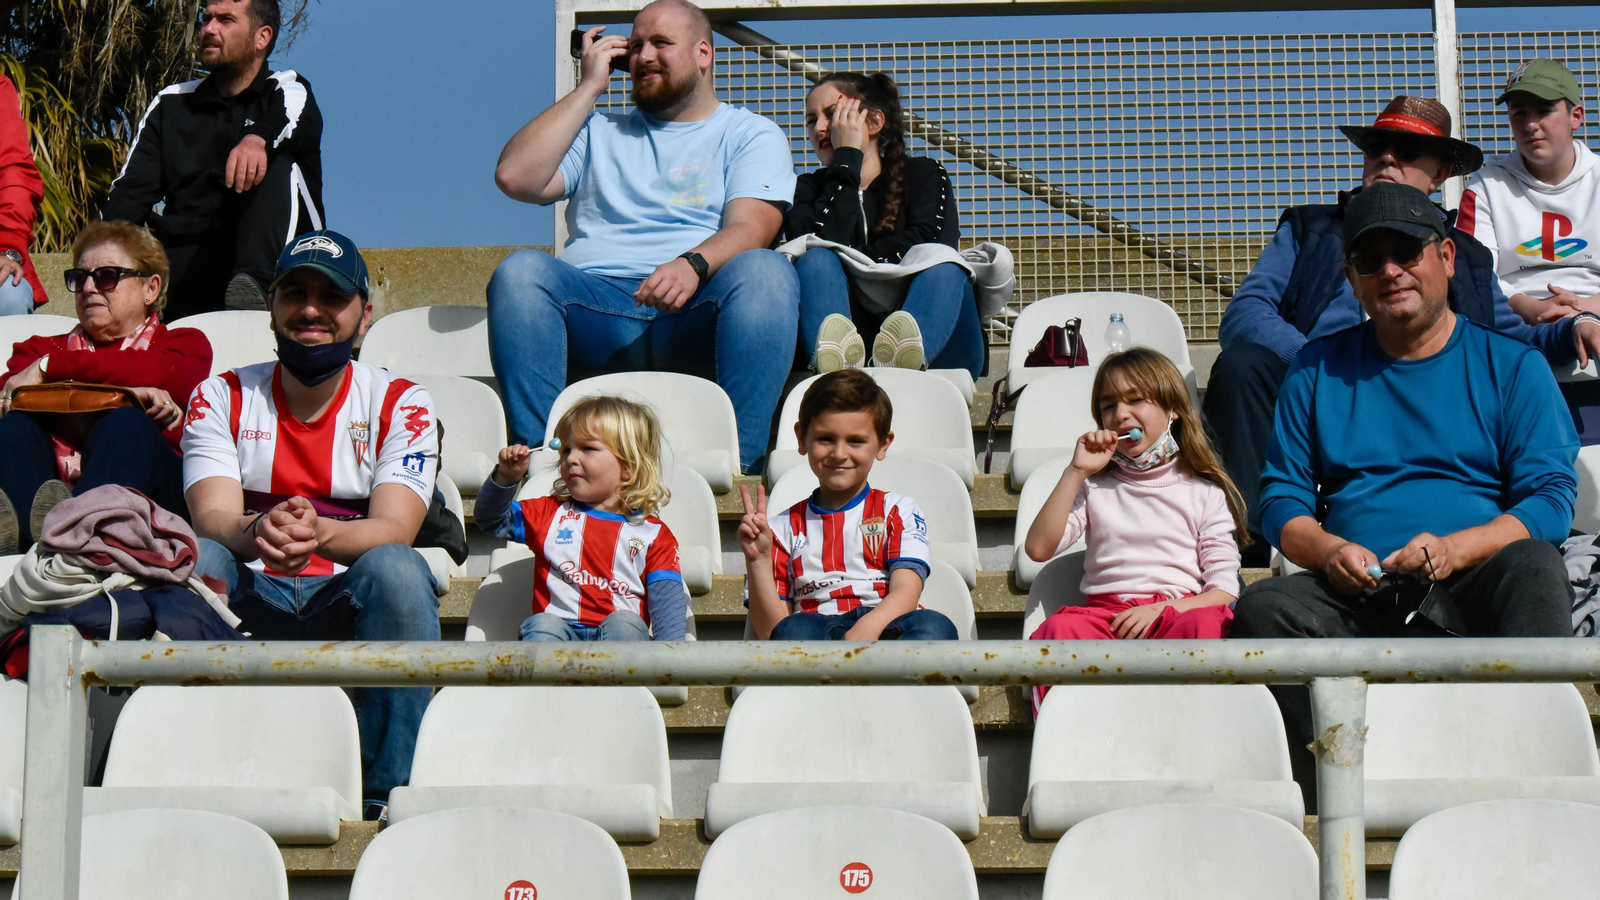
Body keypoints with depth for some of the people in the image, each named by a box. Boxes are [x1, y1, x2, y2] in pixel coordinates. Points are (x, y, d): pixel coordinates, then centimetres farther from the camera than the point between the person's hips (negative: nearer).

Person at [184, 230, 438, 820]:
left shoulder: (400, 405, 3)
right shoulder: (221, 397, 6)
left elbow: (394, 529, -14)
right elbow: (212, 518, -11)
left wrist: (318, 534, -37)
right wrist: (258, 532, -37)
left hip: (348, 601, -1)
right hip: (249, 602, 1)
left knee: (397, 568, -33)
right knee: (193, 558, -30)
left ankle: (388, 792, -30)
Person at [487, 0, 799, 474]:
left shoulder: (752, 134, 17)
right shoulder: (600, 133, 28)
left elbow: (750, 229, -2)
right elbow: (515, 177, 9)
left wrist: (694, 265, -25)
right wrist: (590, 87, 13)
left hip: (697, 319, -2)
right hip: (598, 314, 2)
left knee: (766, 272, -33)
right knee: (520, 271, -28)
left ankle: (741, 465, -41)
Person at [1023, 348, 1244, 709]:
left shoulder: (1204, 493, 17)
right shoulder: (1095, 488, 23)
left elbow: (1224, 591, 8)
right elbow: (1039, 548, 8)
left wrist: (1162, 609, -10)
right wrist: (1076, 472, 4)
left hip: (1178, 610, -1)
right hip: (1105, 614, 1)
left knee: (1205, 624, -37)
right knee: (1058, 629, -34)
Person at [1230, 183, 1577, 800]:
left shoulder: (1510, 364, 13)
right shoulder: (1318, 369, 20)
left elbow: (1551, 497, 3)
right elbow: (1281, 499, 17)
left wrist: (1454, 549, -15)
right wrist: (1328, 551, -7)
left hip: (1470, 591, -1)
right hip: (1356, 598, 2)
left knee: (1534, 566, -35)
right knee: (1261, 608, -29)